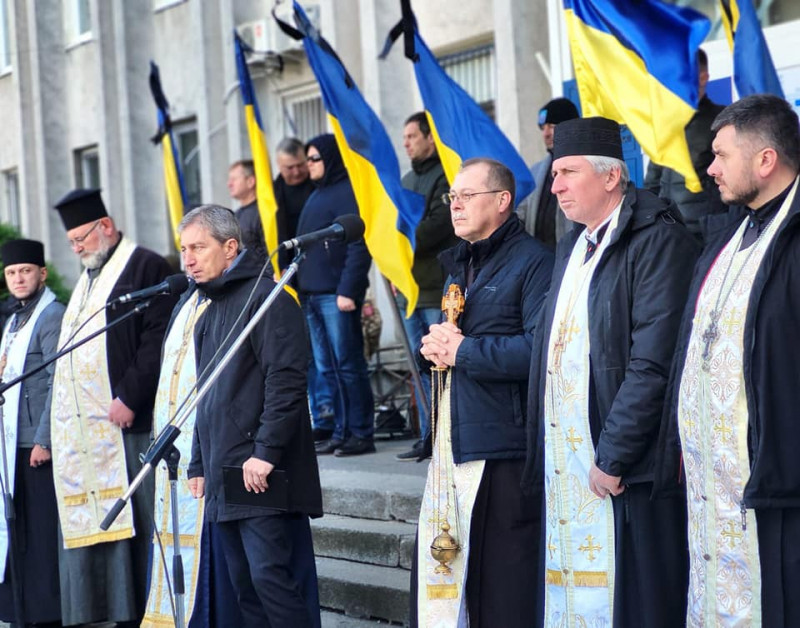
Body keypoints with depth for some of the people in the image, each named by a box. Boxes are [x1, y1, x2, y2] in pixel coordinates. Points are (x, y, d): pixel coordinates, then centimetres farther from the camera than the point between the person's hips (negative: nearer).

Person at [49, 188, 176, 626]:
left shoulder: (145, 267, -5)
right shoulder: (87, 281, 22)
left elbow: (158, 338, -15)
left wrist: (129, 397, -19)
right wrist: (62, 410, 14)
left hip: (125, 422, -8)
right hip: (81, 426, 9)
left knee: (137, 520, -6)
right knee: (92, 522, 6)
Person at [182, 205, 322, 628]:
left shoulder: (264, 298, -8)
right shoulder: (209, 308, 20)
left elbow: (286, 382, -17)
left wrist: (265, 452, -21)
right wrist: (199, 464, 21)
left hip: (262, 475, -9)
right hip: (223, 477, 9)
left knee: (270, 576, -14)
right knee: (244, 586, 7)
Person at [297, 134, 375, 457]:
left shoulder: (348, 192, -7)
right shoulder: (317, 196, 20)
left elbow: (358, 246, -15)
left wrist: (348, 290, -20)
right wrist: (299, 285, 15)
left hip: (336, 295, -9)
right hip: (312, 294, 9)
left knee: (347, 364, -6)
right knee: (328, 368, 9)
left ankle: (361, 433, -2)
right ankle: (342, 431, 14)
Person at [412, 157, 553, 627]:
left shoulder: (533, 262, -8)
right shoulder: (460, 264, 22)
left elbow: (539, 349, -22)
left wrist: (461, 350, -13)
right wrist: (434, 344, 4)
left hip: (503, 450, -9)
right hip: (454, 443, 9)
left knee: (505, 590, -3)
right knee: (439, 577, 9)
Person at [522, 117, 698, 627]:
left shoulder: (657, 241, -10)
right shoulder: (573, 247, 19)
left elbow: (653, 364, -18)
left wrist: (613, 457, -18)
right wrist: (542, 457, 12)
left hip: (624, 470, -8)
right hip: (562, 466, 8)